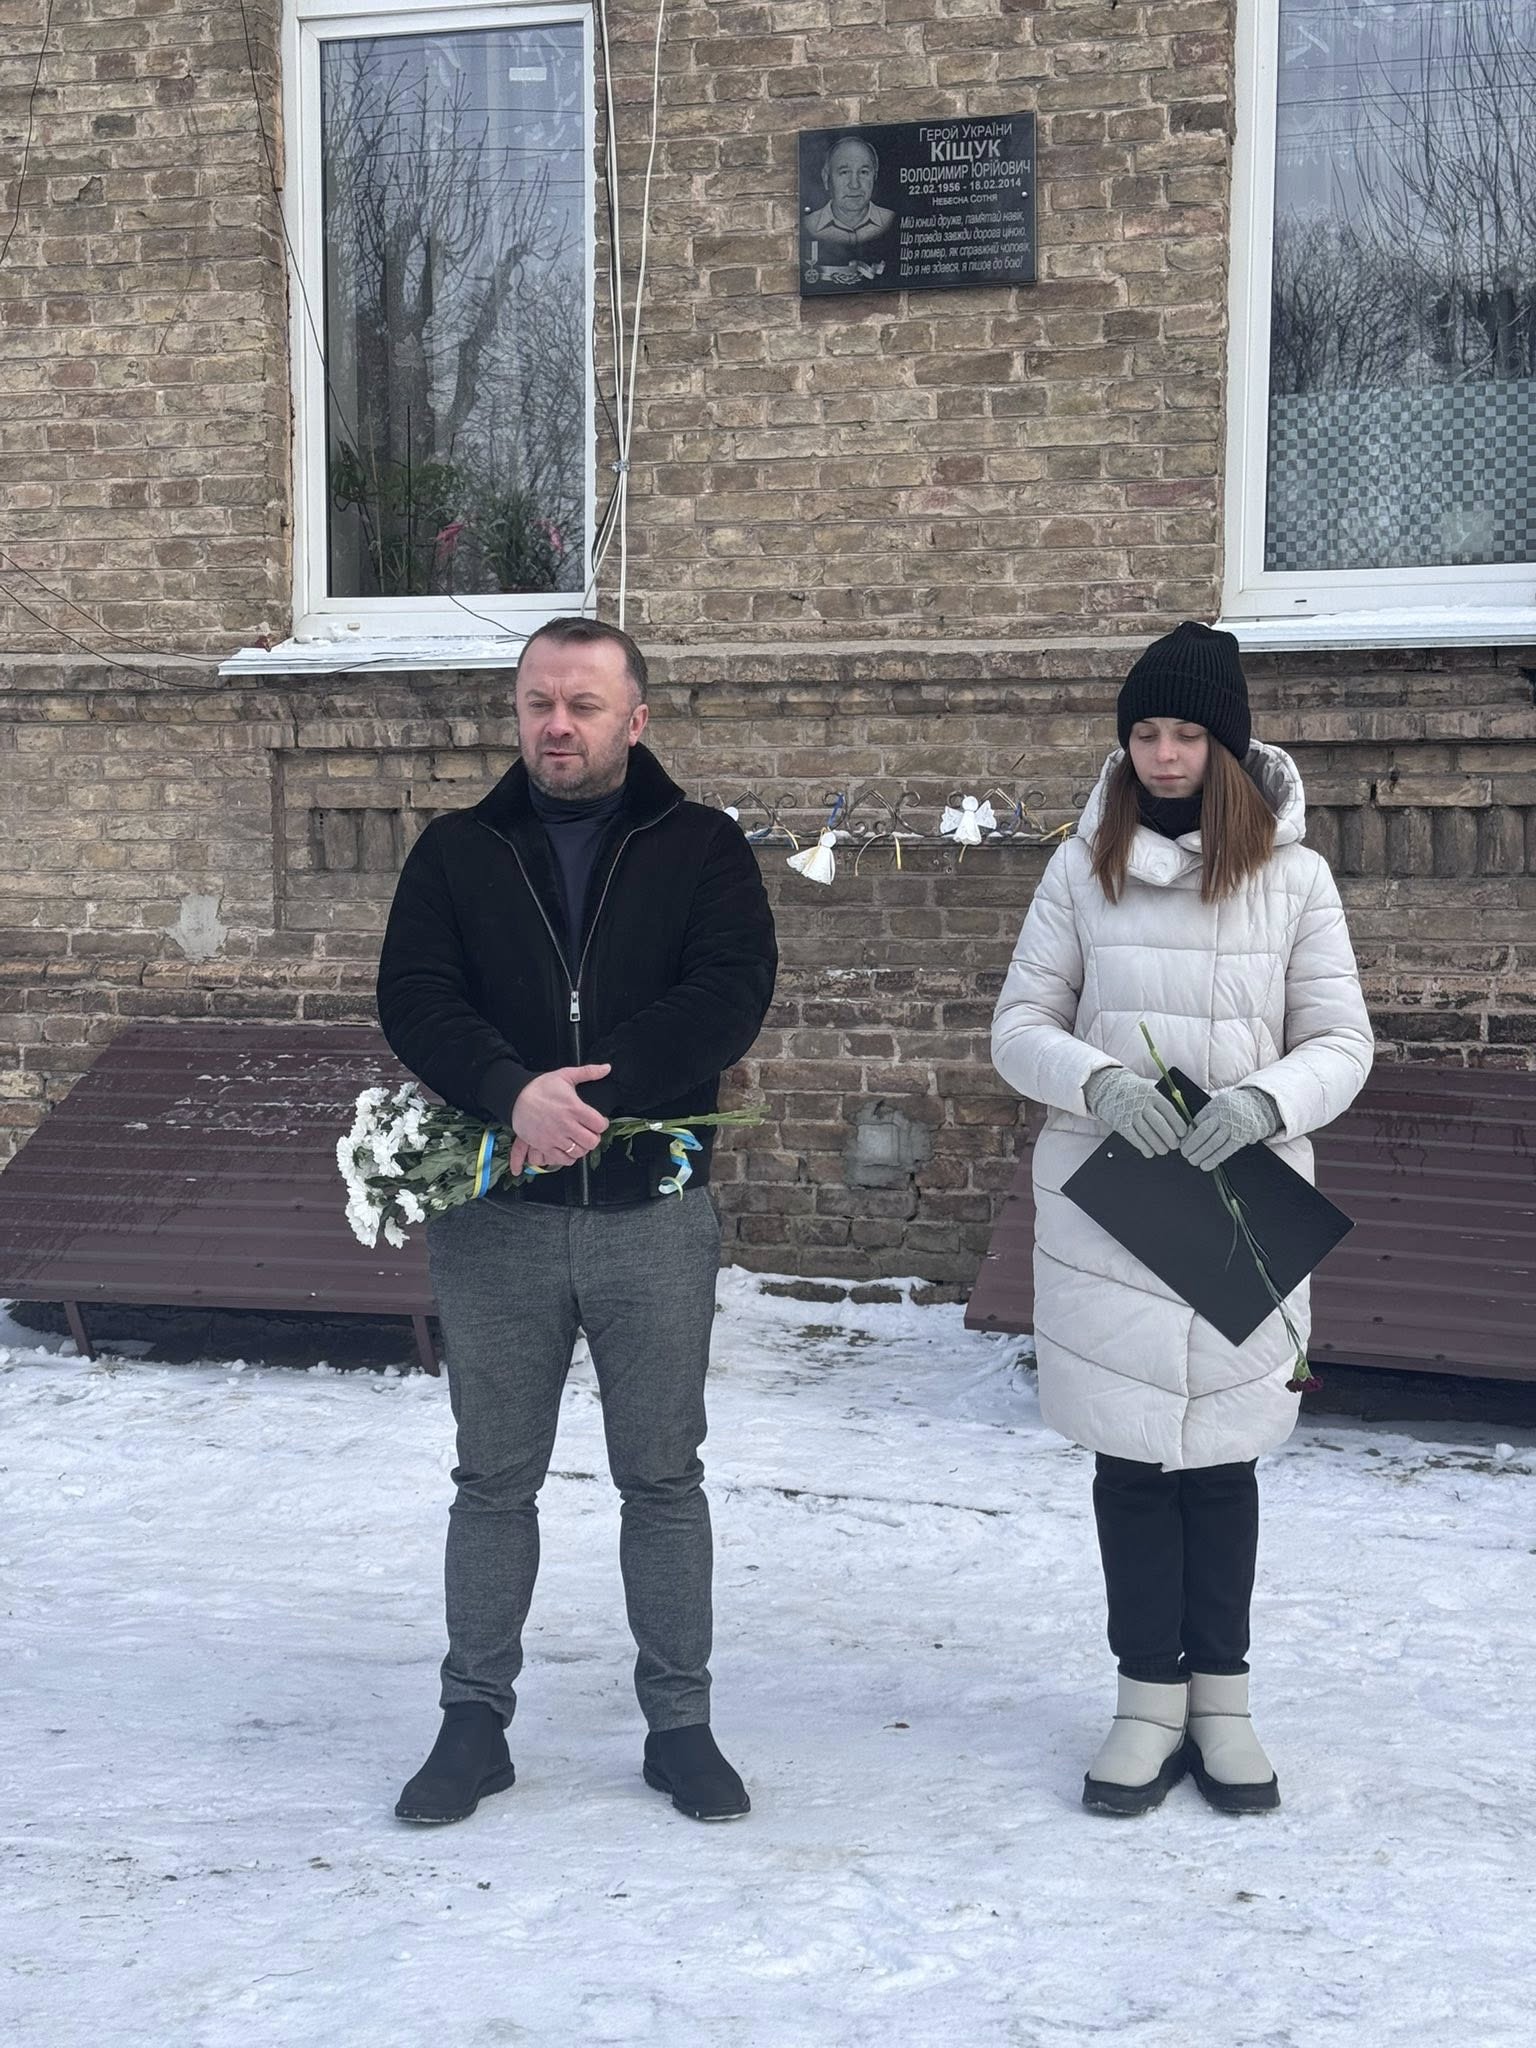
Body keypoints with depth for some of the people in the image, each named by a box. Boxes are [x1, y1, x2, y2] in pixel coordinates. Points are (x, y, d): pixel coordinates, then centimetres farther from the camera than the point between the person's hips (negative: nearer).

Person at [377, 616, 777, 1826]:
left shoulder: (702, 848, 2)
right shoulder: (458, 852, 6)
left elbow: (733, 992, -12)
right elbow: (414, 998, -7)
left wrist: (598, 1086, -22)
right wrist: (515, 1093, -25)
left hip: (655, 1213, -1)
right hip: (495, 1218, 1)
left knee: (664, 1476, 9)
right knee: (495, 1479, 11)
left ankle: (680, 1723, 22)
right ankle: (476, 1721, 24)